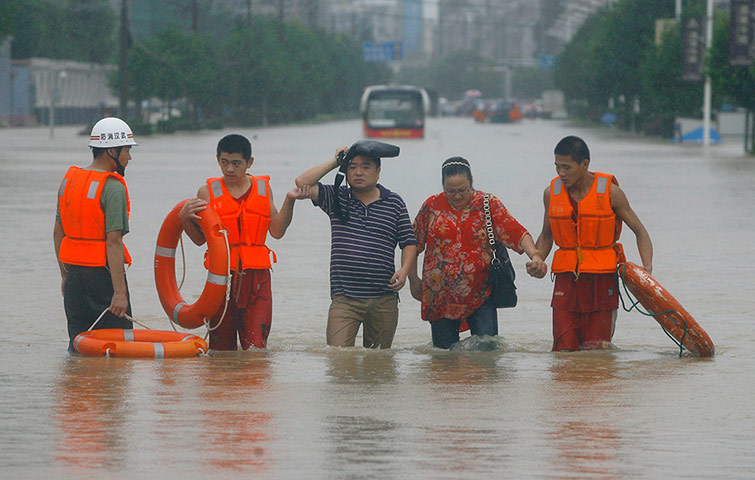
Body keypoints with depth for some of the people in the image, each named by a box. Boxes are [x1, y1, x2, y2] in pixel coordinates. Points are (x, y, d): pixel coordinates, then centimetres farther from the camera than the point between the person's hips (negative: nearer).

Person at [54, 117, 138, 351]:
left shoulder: (69, 180, 9)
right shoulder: (113, 188, -14)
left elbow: (58, 232, 16)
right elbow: (113, 243, -19)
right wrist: (120, 291, -19)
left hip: (74, 271, 7)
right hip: (102, 271, -7)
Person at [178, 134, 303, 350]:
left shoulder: (263, 188, 11)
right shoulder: (208, 192, 5)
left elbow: (277, 231, 8)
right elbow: (200, 239, 6)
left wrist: (289, 201, -2)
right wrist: (185, 218, -11)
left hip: (256, 275, 1)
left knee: (256, 345, -11)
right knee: (221, 348, 1)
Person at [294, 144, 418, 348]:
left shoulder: (394, 203, 9)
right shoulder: (336, 198, 7)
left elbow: (409, 242, 11)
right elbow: (303, 183, -4)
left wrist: (404, 270, -7)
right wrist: (334, 162, 0)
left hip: (384, 300, 1)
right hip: (344, 299, -1)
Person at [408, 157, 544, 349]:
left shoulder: (488, 205, 1)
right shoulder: (431, 207, 4)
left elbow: (516, 233, -6)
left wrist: (534, 255, -23)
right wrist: (413, 279, 12)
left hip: (480, 295, -1)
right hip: (441, 296, 1)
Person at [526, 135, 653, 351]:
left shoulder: (610, 192, -5)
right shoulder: (552, 193, 3)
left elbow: (640, 232, 2)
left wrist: (647, 267, -14)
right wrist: (537, 262, 0)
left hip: (602, 279, -2)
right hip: (566, 279, 2)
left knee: (595, 350, -5)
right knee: (564, 349, -5)